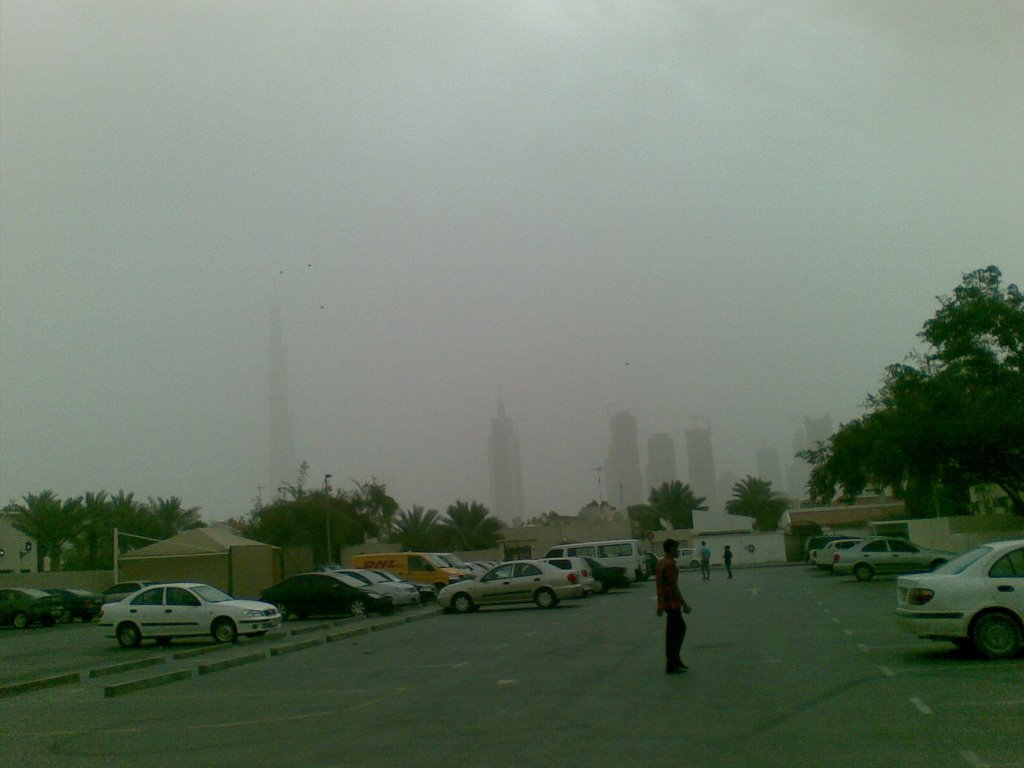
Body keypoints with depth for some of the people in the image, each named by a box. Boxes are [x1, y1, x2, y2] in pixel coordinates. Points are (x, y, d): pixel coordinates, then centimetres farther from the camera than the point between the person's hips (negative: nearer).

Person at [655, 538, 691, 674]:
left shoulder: (660, 563, 11)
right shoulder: (670, 565, -18)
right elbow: (674, 587, -22)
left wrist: (660, 604, 21)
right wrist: (684, 604, -17)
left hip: (664, 602, 9)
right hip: (672, 603, -9)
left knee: (681, 628, 18)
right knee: (673, 634, -2)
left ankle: (675, 660, 22)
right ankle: (671, 665, 3)